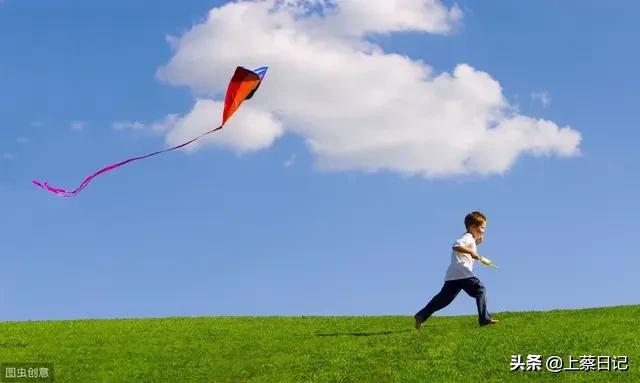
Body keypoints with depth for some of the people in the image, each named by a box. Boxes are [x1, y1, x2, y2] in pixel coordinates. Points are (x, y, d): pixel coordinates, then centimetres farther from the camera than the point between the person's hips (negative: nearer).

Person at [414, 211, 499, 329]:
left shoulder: (469, 238, 28)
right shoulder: (468, 238, -5)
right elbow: (456, 246, -24)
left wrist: (476, 243, 28)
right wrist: (471, 252, -24)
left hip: (452, 276, 10)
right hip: (462, 273, -10)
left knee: (444, 298, 6)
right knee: (480, 290, -3)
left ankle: (421, 315, 0)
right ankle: (484, 319, -6)